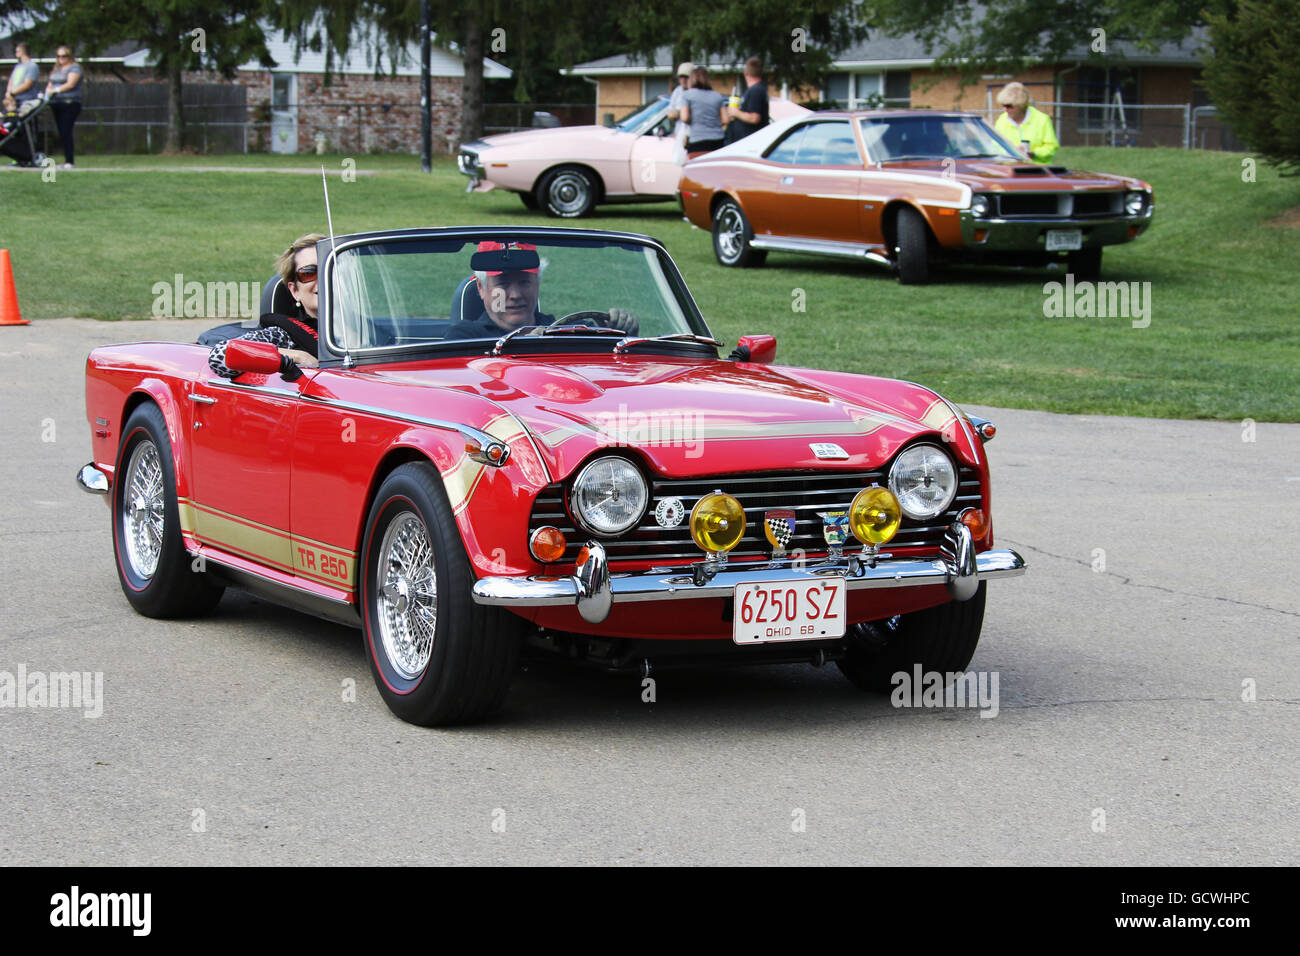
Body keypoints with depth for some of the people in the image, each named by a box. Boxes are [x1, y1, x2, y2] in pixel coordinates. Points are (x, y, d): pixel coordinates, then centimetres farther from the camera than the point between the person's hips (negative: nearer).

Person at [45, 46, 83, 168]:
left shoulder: (74, 68, -3)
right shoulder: (56, 69, 20)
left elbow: (70, 84, -14)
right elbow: (50, 84, 19)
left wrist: (55, 90, -16)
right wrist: (48, 91, -3)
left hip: (70, 104, -7)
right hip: (56, 103, 7)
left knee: (66, 132, -14)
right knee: (61, 133, 5)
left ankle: (69, 161, -15)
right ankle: (66, 160, 7)